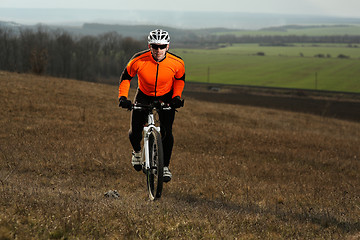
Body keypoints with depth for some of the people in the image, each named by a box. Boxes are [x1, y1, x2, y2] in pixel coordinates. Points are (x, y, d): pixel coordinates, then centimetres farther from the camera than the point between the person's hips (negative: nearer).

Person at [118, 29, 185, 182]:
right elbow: (126, 77, -9)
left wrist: (177, 96, -14)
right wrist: (122, 97, -19)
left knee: (166, 132, -13)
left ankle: (165, 166, 6)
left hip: (166, 98, 0)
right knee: (135, 133, -8)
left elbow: (180, 79, -1)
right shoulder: (138, 60, -27)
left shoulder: (177, 63, -23)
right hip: (144, 96, 0)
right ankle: (137, 151, 28)